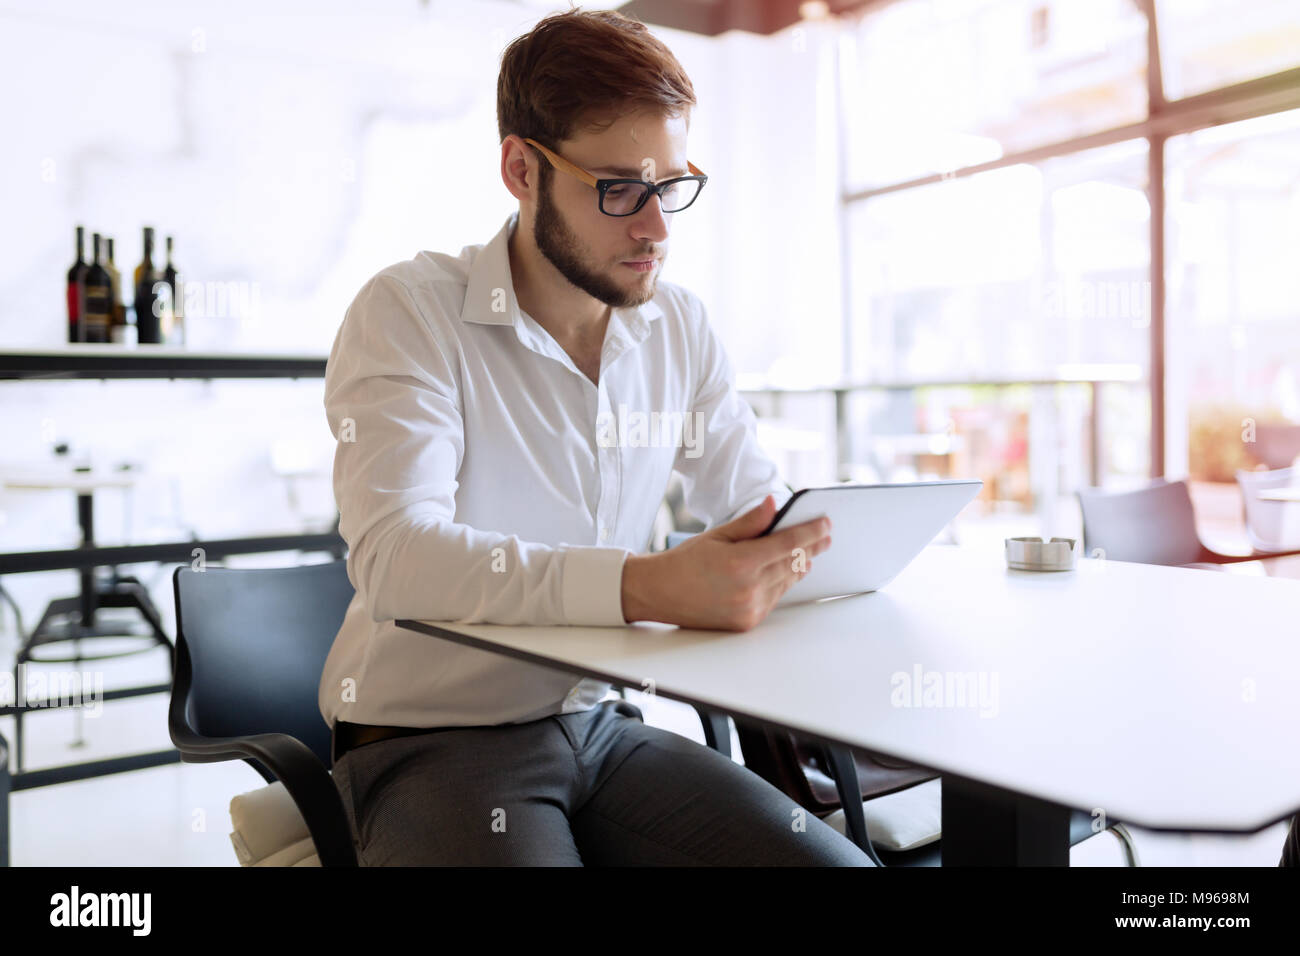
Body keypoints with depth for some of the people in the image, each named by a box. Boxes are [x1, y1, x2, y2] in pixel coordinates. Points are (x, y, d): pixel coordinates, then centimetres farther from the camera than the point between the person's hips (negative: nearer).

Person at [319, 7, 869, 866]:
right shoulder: (408, 314, -11)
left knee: (837, 860, -14)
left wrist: (806, 541, -16)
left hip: (603, 726, 5)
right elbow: (395, 554, -25)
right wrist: (649, 587, -38)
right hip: (429, 737, -4)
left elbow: (757, 507, 10)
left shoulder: (682, 329, 6)